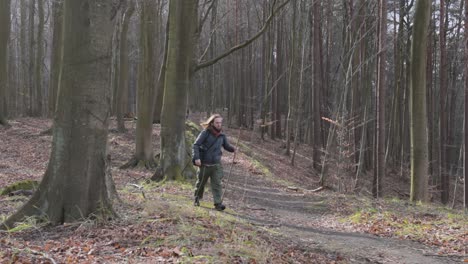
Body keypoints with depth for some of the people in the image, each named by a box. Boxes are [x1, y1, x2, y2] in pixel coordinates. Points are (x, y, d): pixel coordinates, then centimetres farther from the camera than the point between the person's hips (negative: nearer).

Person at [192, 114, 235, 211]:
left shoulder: (222, 135, 4)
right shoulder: (205, 133, -9)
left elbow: (226, 146, 14)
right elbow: (196, 145, -10)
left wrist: (233, 149, -9)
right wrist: (196, 157, -21)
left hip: (216, 164, 2)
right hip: (204, 164, -2)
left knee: (217, 184, -8)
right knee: (200, 183, 13)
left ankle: (218, 203, -10)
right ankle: (197, 199, 36)